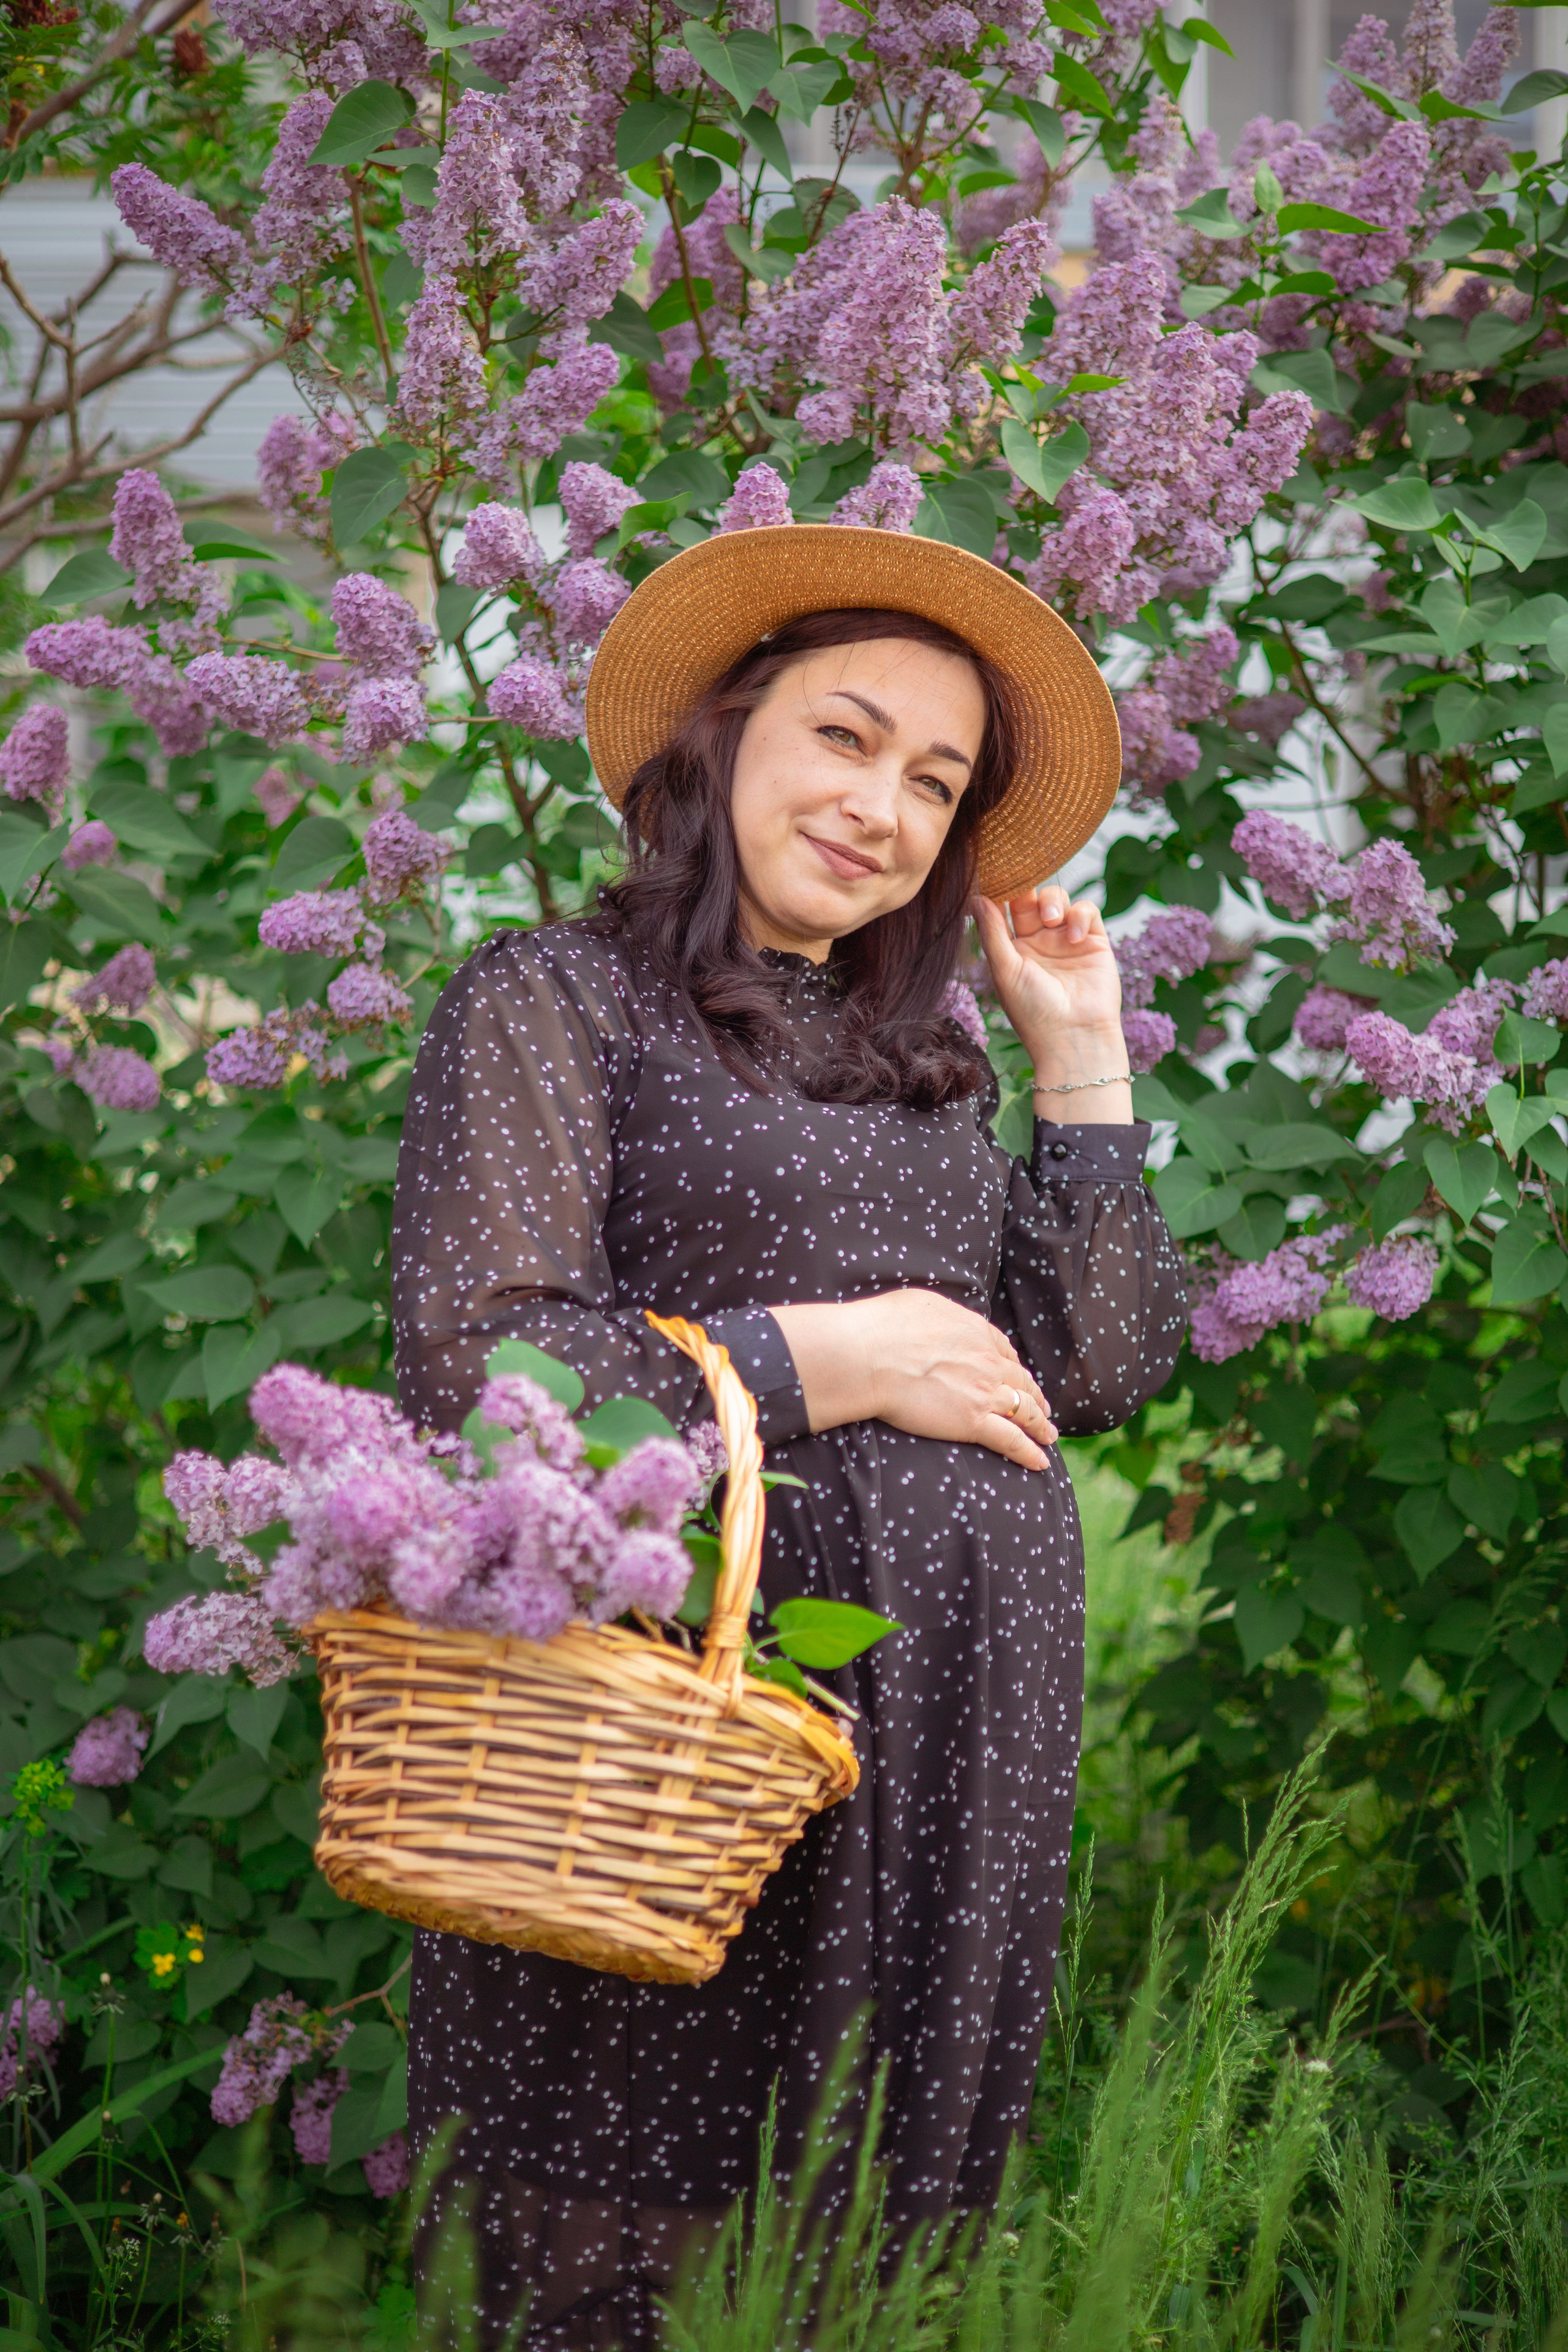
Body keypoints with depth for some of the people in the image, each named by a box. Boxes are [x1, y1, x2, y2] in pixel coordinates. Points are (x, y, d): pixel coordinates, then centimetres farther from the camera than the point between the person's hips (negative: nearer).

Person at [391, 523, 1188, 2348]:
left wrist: (1081, 1056, 12)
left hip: (965, 1747, 6)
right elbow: (464, 1369, -13)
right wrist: (845, 1360, -10)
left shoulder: (917, 1060, 20)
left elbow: (1100, 1370, 13)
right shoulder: (555, 1002, 0)